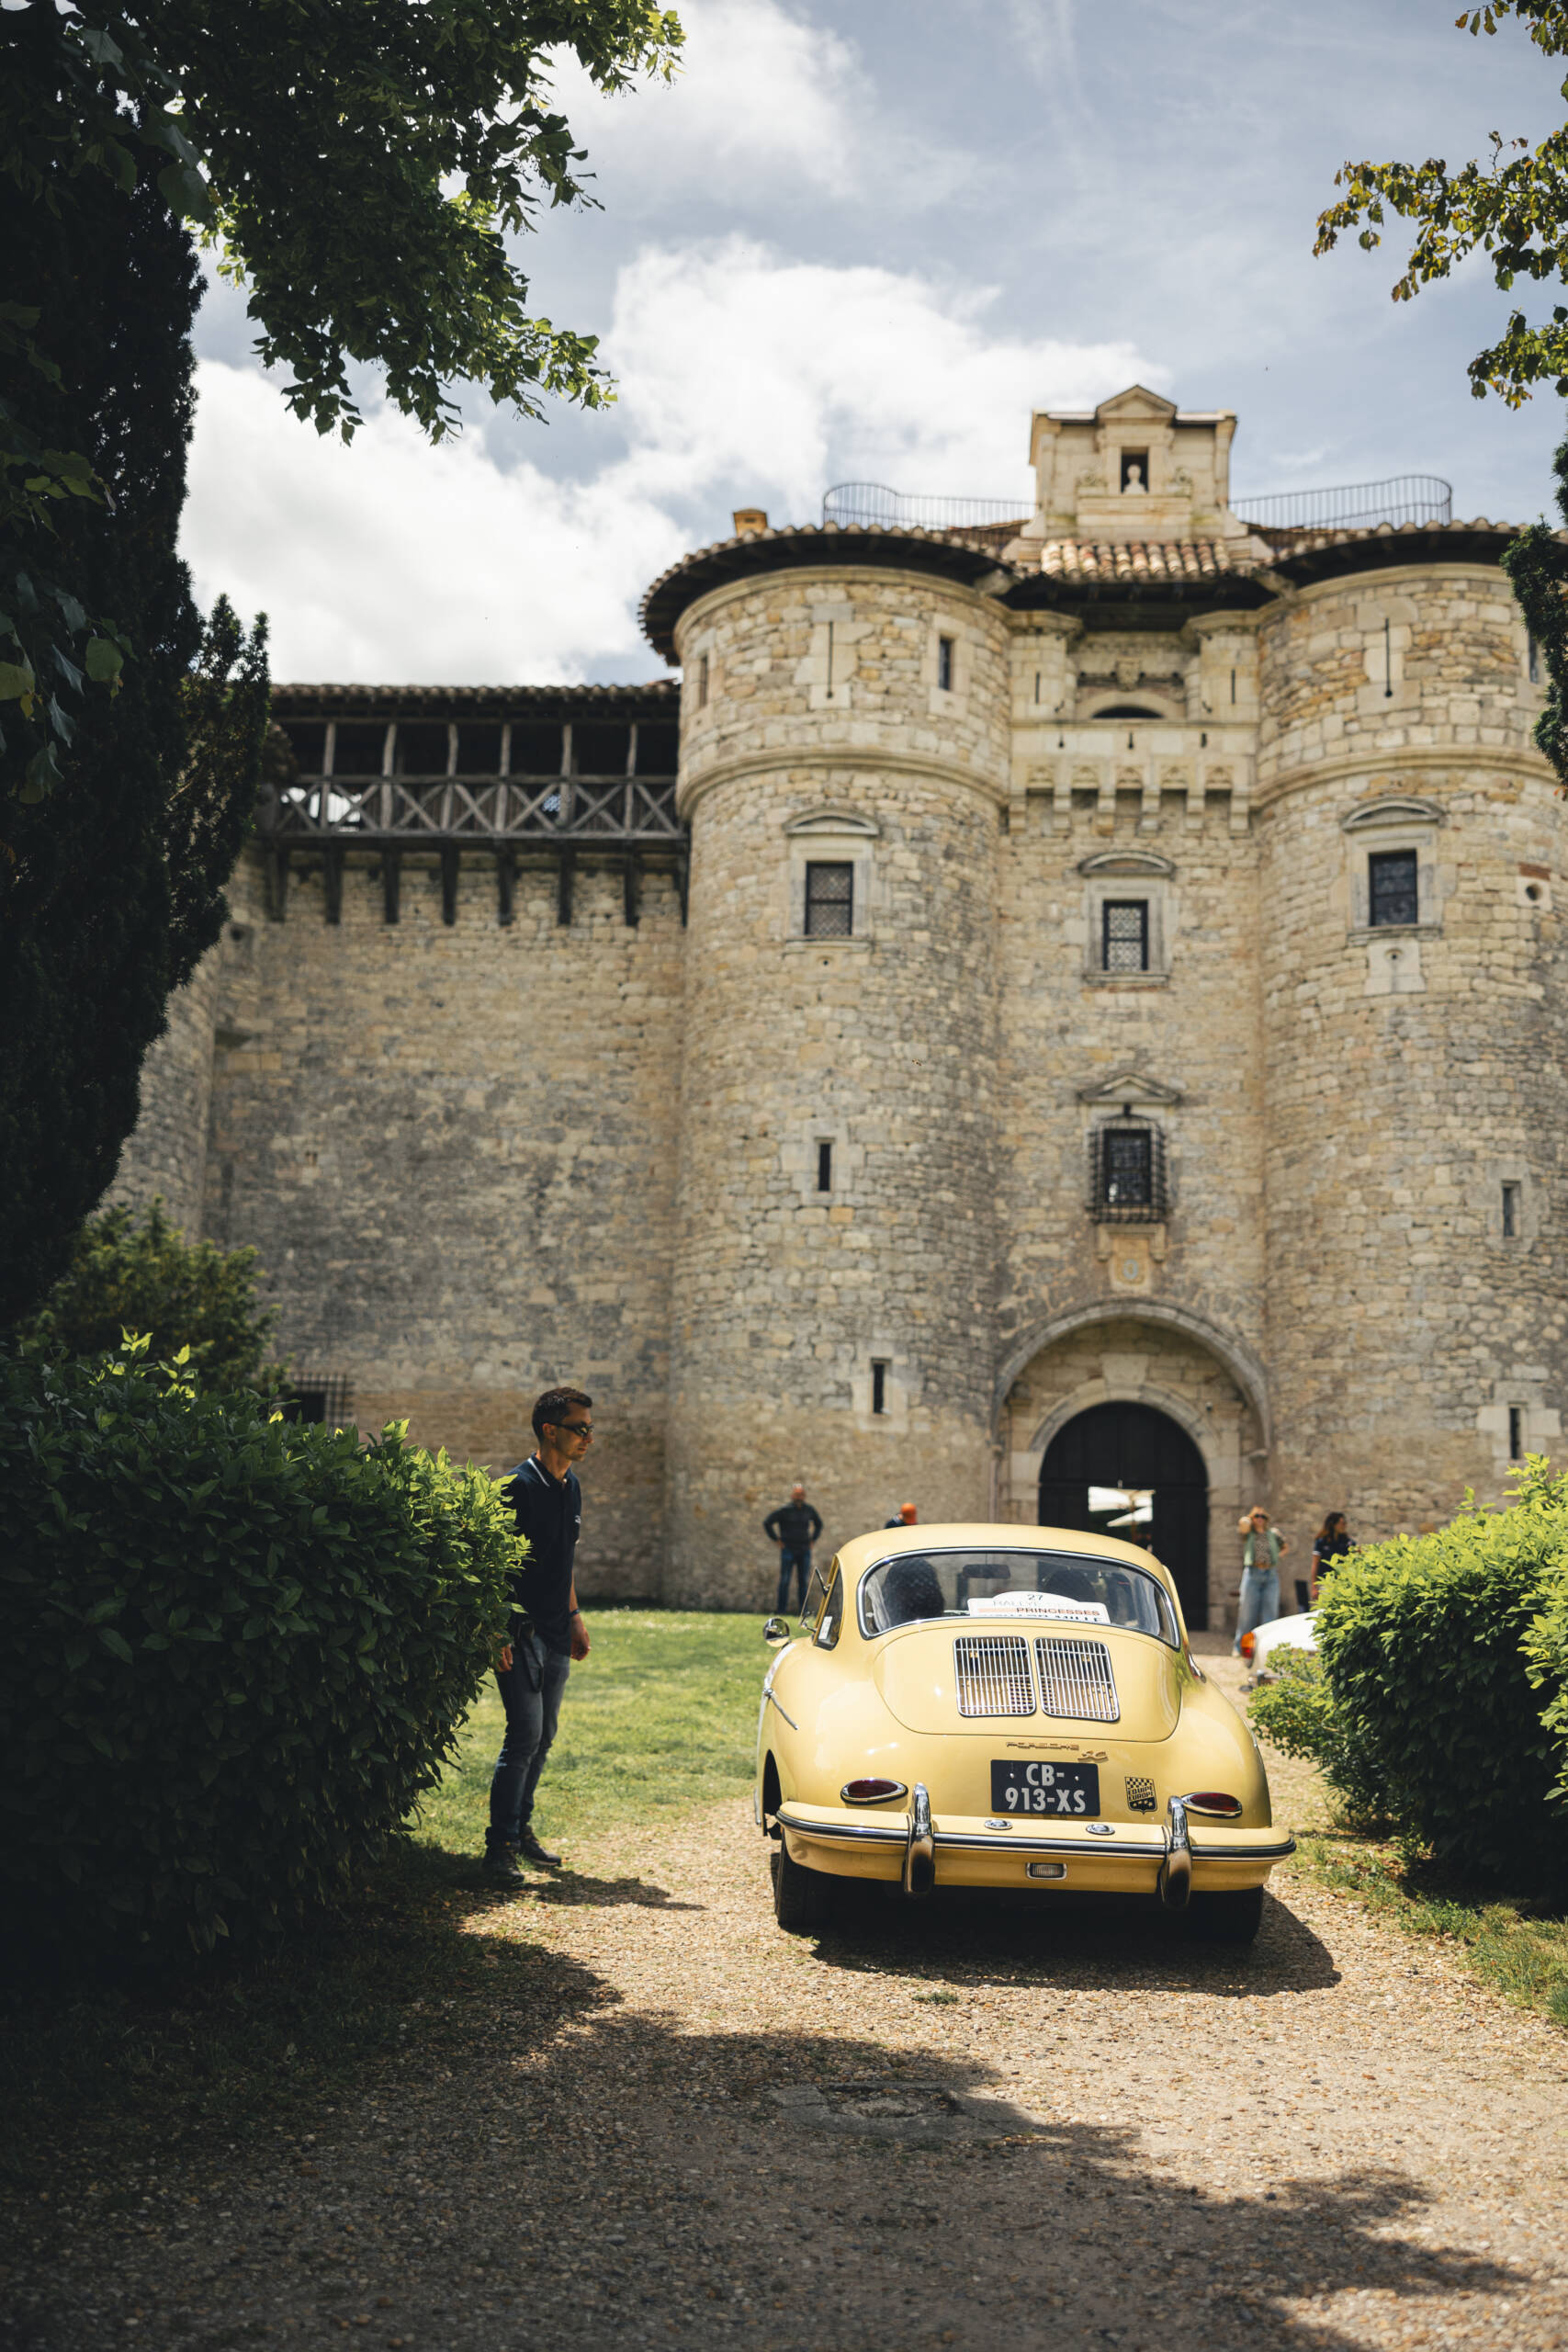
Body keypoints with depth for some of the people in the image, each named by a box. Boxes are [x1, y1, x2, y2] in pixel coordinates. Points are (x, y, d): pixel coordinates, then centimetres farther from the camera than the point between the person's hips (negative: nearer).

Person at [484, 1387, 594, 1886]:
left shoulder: (570, 1486, 12)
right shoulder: (521, 1485, -14)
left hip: (556, 1632, 8)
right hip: (521, 1630, -8)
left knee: (542, 1737, 13)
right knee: (524, 1735, -11)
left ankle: (521, 1828, 25)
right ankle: (500, 1846, -3)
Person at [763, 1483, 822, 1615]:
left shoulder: (809, 1509, 6)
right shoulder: (784, 1510, -6)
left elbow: (819, 1524, 25)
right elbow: (767, 1523, -4)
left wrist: (813, 1539, 15)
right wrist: (776, 1540, -4)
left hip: (805, 1551, 4)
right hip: (788, 1550, -4)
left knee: (804, 1581, 3)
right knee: (784, 1581, -5)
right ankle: (782, 1610, -2)